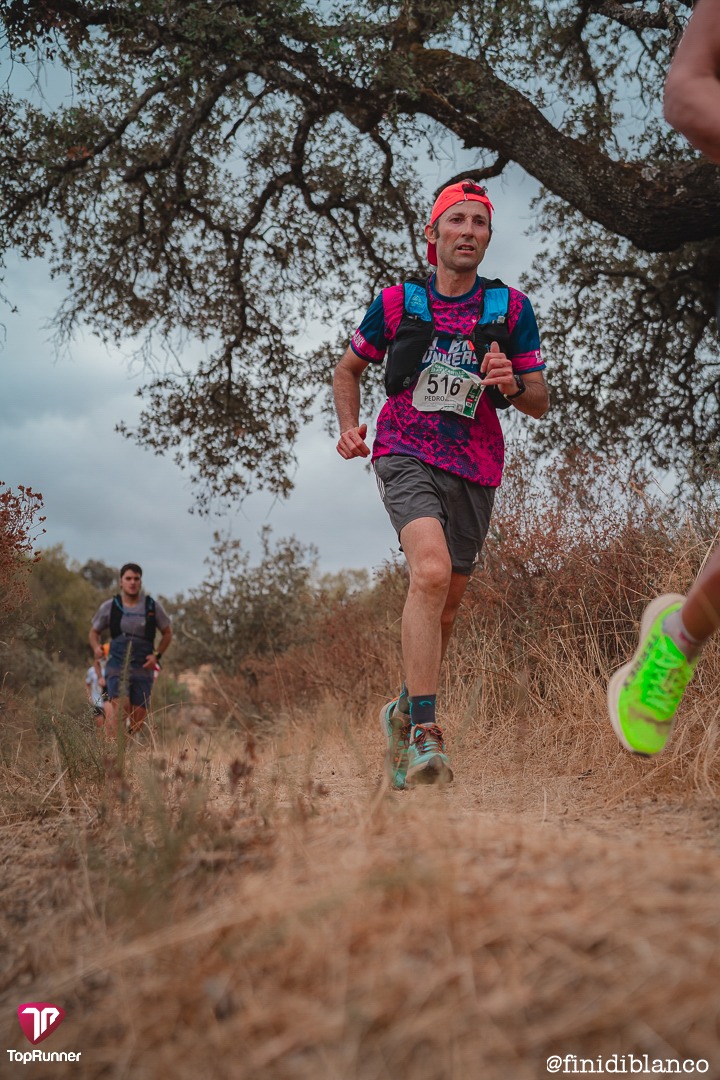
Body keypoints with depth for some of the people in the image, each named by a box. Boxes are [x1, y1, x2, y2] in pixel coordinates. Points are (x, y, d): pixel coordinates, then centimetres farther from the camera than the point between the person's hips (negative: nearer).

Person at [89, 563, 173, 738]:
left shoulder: (153, 606, 4)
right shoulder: (109, 607, 4)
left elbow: (167, 633, 14)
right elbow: (94, 632, 17)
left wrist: (157, 655, -1)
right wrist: (96, 648, -5)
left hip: (143, 669, 2)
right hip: (117, 666, -2)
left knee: (138, 720, 2)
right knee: (121, 705, -25)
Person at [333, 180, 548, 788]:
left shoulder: (511, 308, 5)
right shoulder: (397, 302, 3)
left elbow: (540, 403, 6)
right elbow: (349, 369, 18)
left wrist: (512, 383, -16)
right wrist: (350, 425, 0)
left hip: (475, 469, 3)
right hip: (407, 456, -3)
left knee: (447, 606, 10)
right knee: (432, 571, -29)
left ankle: (404, 713, 34)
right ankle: (425, 734, -25)